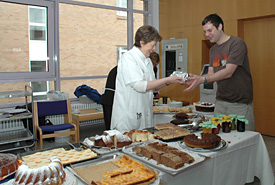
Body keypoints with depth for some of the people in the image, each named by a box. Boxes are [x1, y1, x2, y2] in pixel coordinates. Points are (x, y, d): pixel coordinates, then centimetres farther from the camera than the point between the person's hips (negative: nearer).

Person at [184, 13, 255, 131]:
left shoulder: (237, 43, -10)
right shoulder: (213, 50, 14)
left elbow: (228, 72, -19)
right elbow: (211, 74, 7)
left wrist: (202, 79, -24)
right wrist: (197, 78, -13)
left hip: (240, 103, -6)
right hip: (220, 101, 6)